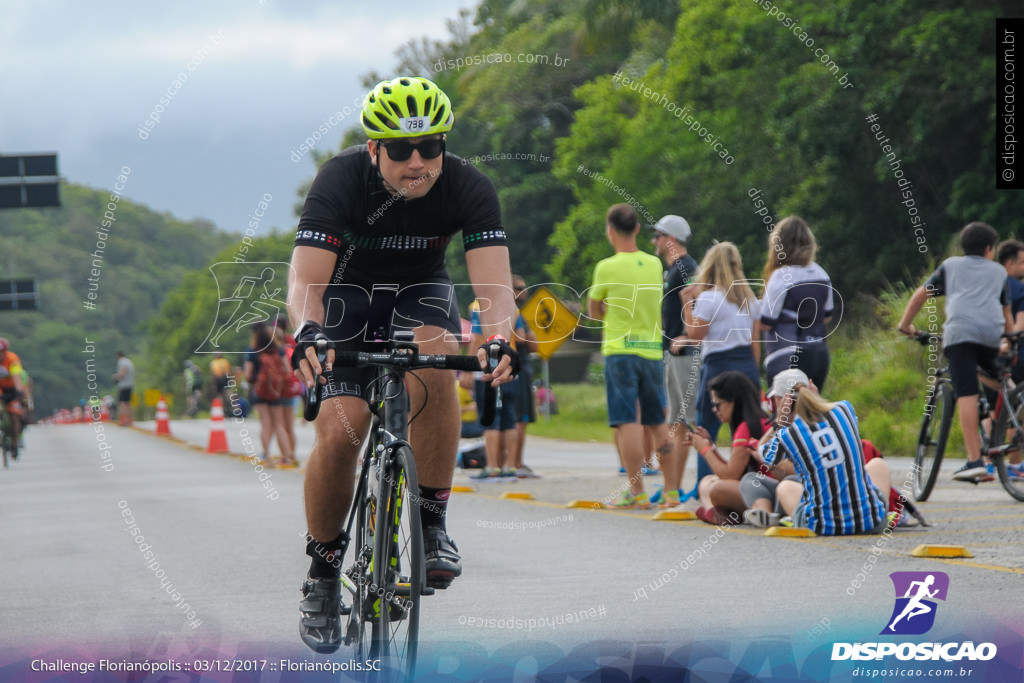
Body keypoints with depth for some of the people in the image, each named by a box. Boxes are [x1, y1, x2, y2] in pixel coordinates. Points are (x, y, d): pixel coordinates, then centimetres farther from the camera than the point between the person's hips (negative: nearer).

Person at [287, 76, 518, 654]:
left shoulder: (469, 188, -25)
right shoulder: (341, 180, -29)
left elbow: (493, 279, -34)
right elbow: (306, 279, -35)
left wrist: (498, 338, -55)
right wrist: (308, 333, -57)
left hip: (421, 290, 1)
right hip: (349, 292, -1)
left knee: (432, 364, -34)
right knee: (340, 432, -18)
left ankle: (432, 523, -20)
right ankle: (324, 572, 4)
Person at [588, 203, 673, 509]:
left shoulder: (607, 268, -7)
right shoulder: (655, 264, 6)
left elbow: (594, 312, 5)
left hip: (620, 350, -5)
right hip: (653, 350, 5)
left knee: (628, 422, -7)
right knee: (658, 423, 12)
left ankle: (637, 492, -11)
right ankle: (671, 488, 16)